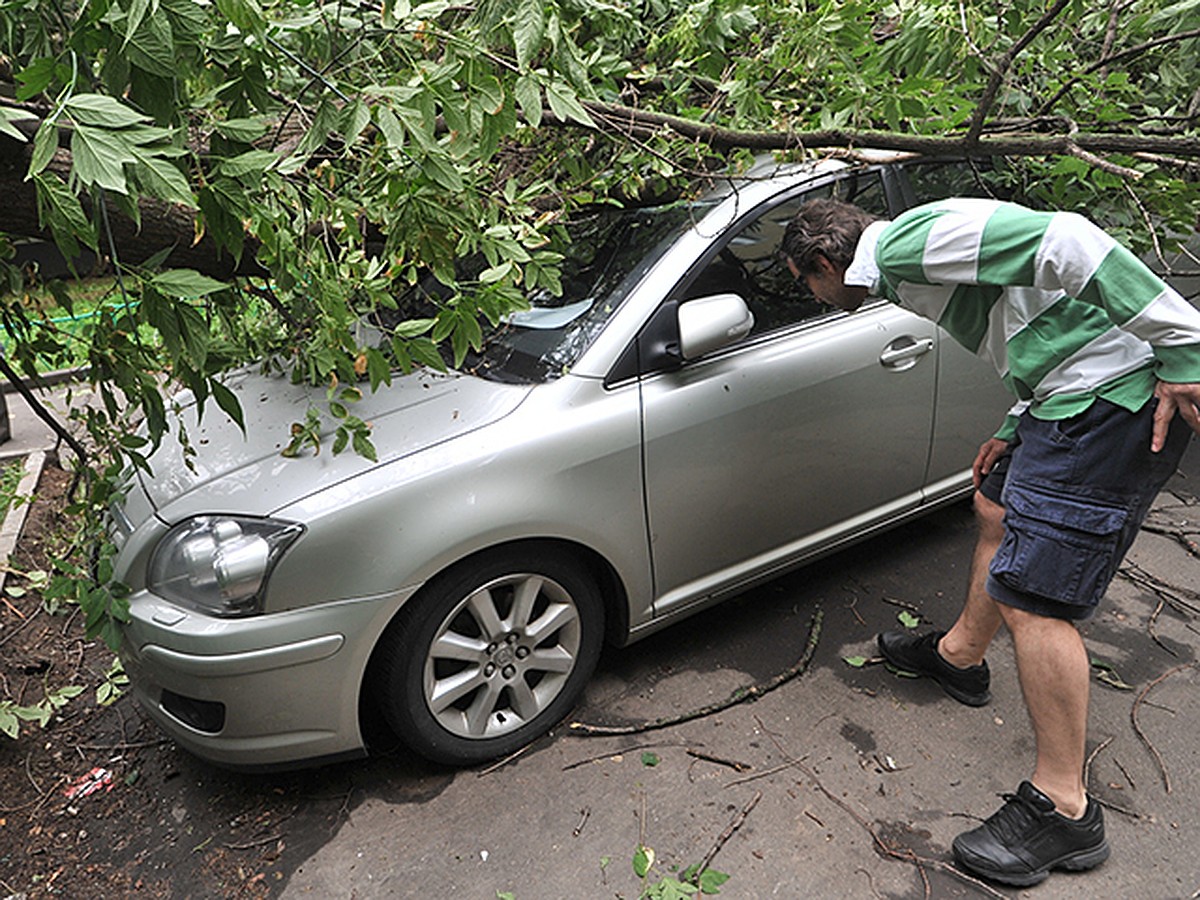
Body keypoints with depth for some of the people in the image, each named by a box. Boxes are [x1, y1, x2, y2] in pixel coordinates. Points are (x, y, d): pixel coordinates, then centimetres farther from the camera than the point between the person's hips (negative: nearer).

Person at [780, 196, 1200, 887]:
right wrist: (1013, 432, 22)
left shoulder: (908, 240, -13)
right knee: (998, 510, 26)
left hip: (1113, 400, -11)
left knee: (1030, 596, -8)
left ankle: (1064, 810, 6)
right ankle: (961, 656, 48)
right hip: (1083, 395, 11)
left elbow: (1062, 241, -23)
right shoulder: (905, 266, 20)